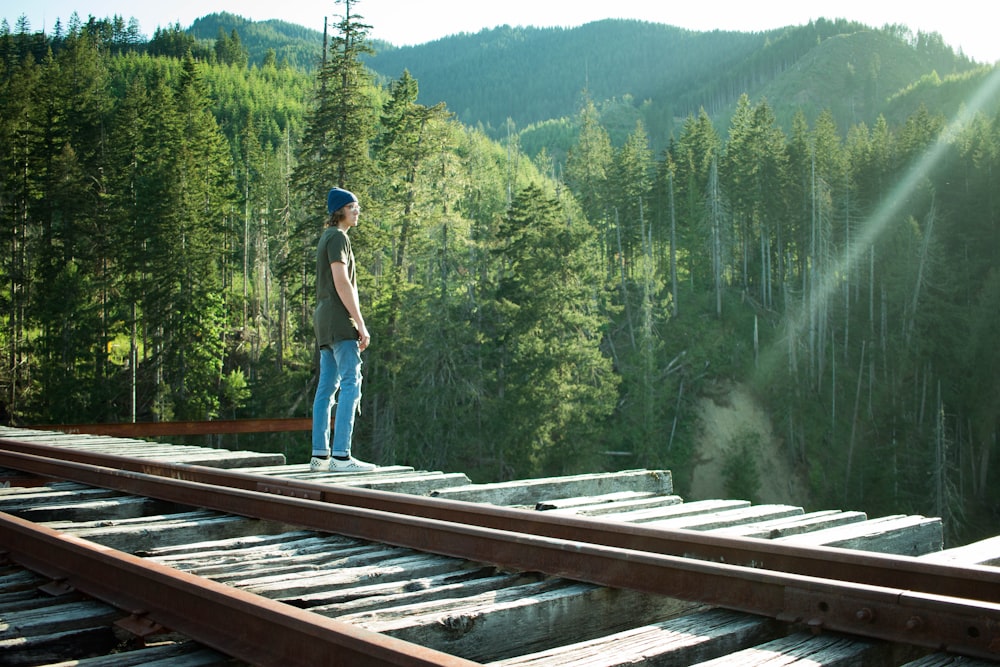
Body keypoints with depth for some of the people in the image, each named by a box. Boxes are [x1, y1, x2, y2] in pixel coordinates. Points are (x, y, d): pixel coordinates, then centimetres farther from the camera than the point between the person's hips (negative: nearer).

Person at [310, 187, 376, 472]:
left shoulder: (327, 238, 24)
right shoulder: (338, 237, -7)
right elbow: (341, 283, -16)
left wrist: (355, 324, 22)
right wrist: (361, 325, -17)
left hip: (326, 321, 10)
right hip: (339, 320, -10)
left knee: (327, 387, 8)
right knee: (351, 383, -13)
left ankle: (319, 454, 9)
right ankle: (341, 456, -17)